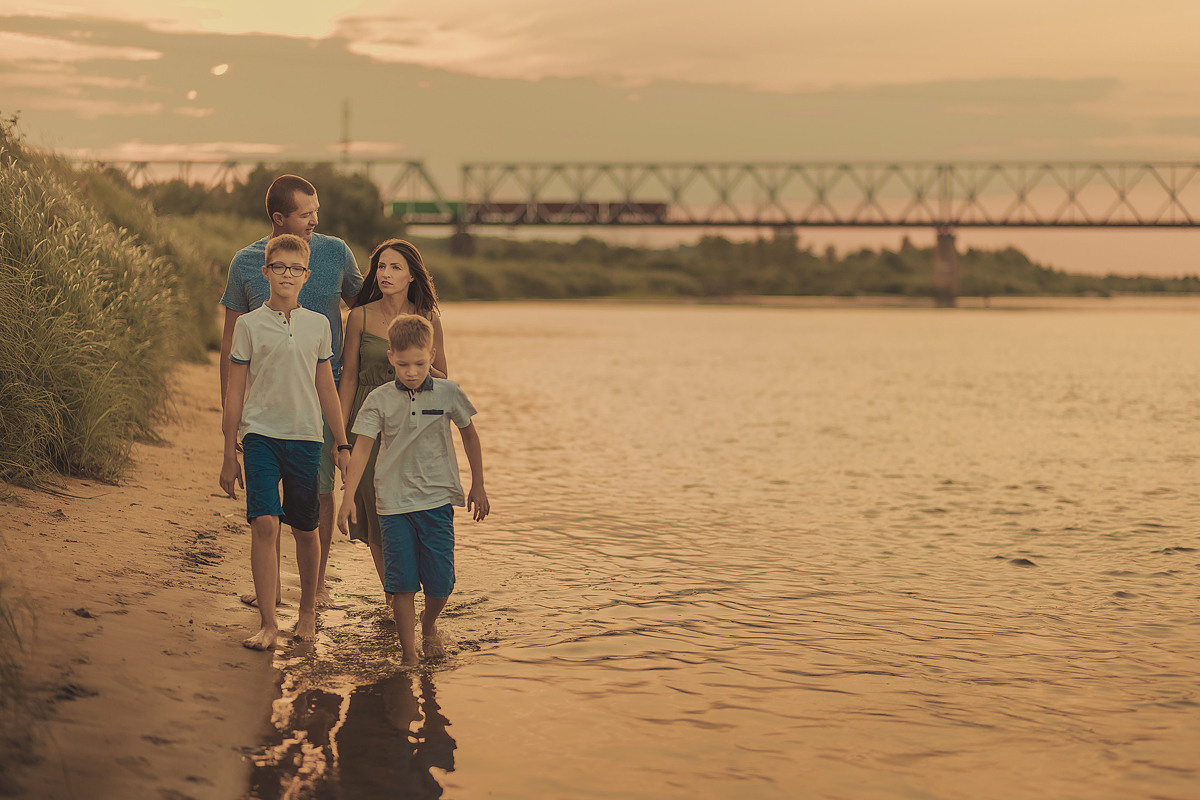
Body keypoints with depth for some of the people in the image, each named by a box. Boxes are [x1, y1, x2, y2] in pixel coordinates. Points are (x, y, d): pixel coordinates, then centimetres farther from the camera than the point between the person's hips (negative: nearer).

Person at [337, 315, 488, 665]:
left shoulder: (448, 394, 0)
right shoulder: (379, 400, -2)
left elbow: (470, 436, 13)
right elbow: (362, 448, -4)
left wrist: (478, 486, 16)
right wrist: (348, 498, -12)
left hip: (437, 501, 1)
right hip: (393, 503, 0)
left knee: (440, 583, 2)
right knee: (401, 582, -3)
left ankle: (429, 626, 33)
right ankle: (409, 653, 6)